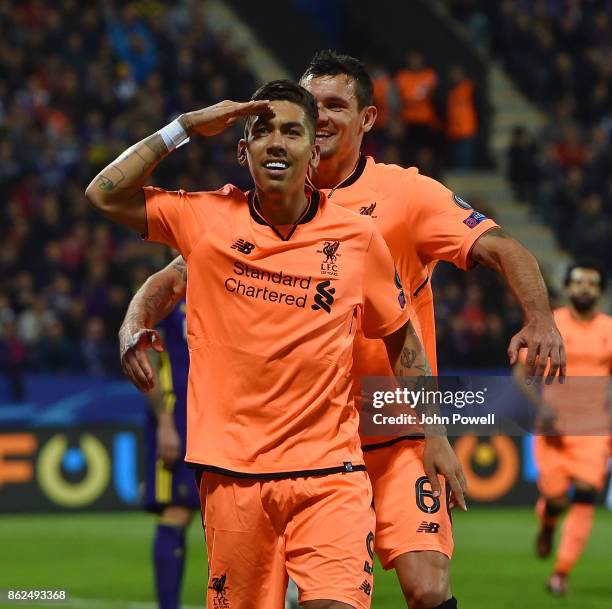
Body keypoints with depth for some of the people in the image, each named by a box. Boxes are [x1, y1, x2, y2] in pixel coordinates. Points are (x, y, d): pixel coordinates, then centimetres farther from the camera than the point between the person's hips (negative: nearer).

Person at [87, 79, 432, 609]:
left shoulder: (358, 237, 3)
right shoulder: (208, 218, 3)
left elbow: (401, 337, 14)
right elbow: (105, 193, 4)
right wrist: (185, 127, 1)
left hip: (330, 470, -1)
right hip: (232, 471, 1)